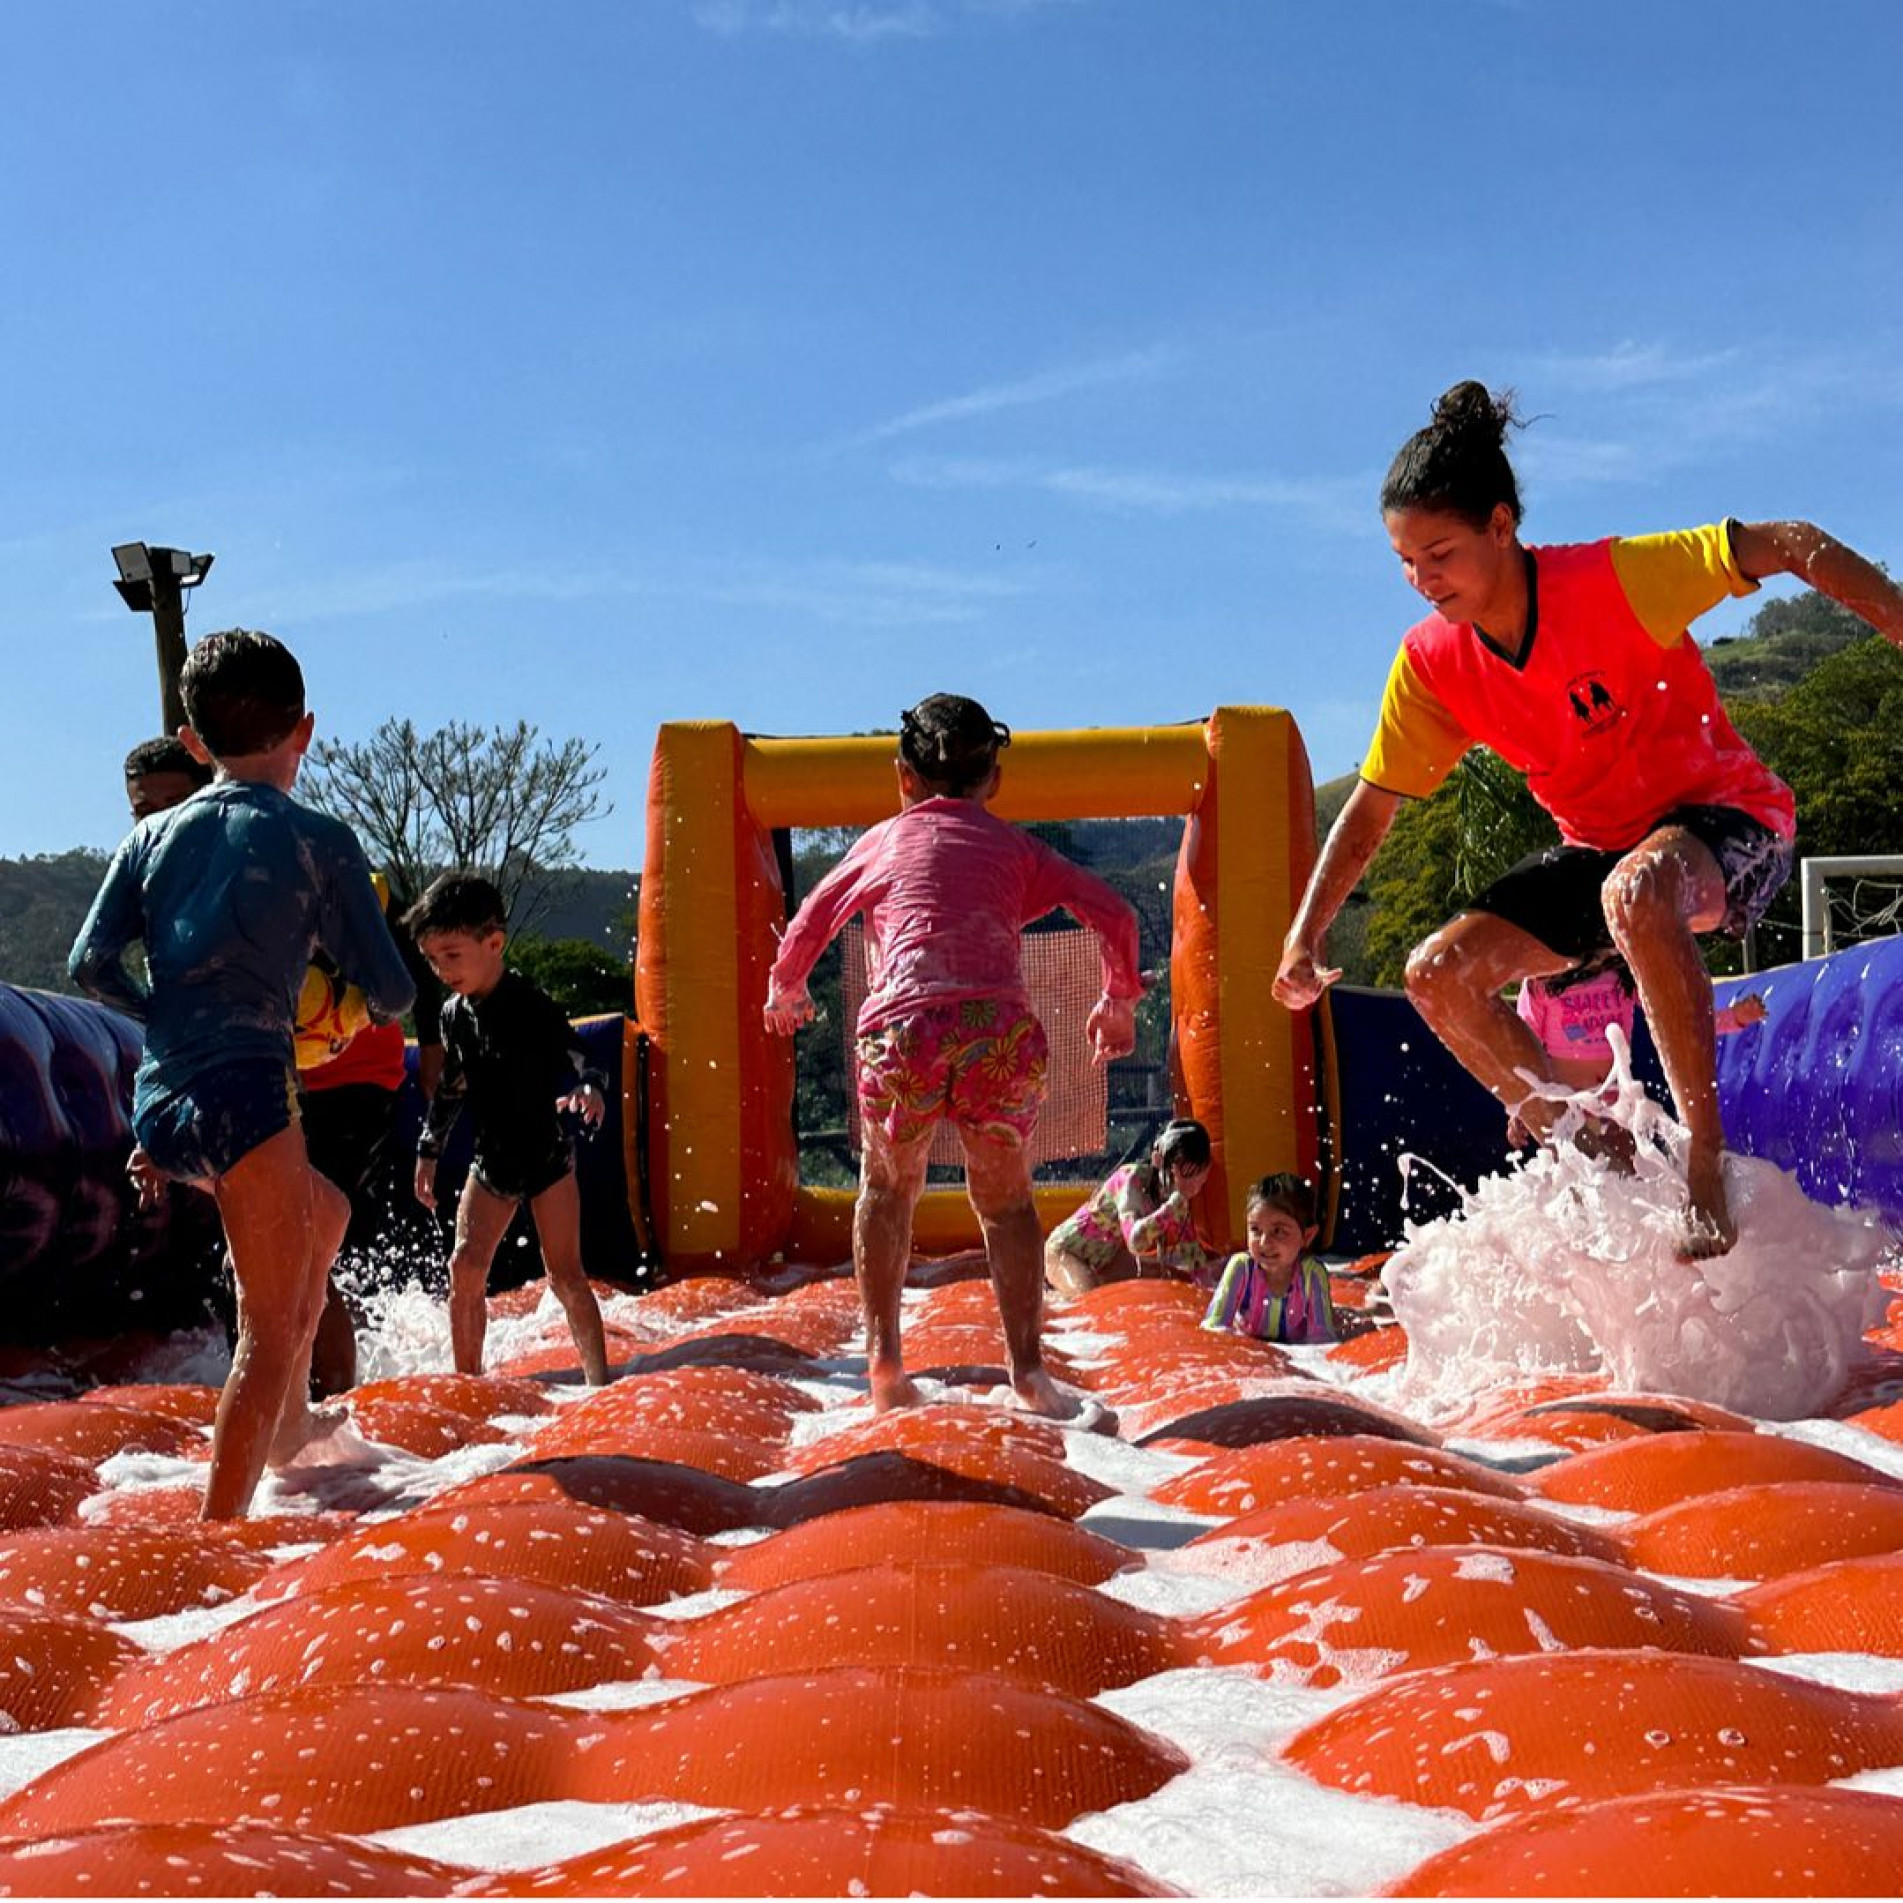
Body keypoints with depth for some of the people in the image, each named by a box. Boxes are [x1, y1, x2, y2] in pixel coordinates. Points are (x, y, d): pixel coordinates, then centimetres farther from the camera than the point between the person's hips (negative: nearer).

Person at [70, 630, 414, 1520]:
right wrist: (363, 1005, 22)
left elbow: (91, 961, 3)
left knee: (325, 1212, 31)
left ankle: (290, 1423, 34)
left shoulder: (153, 835, 13)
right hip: (243, 1088, -6)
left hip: (157, 1108, 6)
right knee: (269, 1330, 0)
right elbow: (389, 992, 0)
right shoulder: (315, 838, 0)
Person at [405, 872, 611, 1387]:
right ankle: (467, 1378, 9)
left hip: (546, 1152, -5)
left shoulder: (530, 1005, -18)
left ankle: (598, 1379, 4)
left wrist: (589, 1087, -49)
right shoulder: (454, 1012, 1)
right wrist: (428, 1151, 19)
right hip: (492, 1157, 6)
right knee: (464, 1266, -2)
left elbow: (575, 1055, -26)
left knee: (564, 1273, -5)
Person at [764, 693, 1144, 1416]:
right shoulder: (1015, 847, 21)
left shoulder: (883, 841, 23)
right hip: (1000, 1031, 0)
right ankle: (1026, 1366, 8)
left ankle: (883, 1353, 16)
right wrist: (1118, 1002, 28)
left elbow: (807, 927, 33)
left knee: (887, 1186, 23)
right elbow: (1114, 916, 12)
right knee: (1005, 1199, 17)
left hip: (904, 1028, 0)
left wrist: (786, 992, 52)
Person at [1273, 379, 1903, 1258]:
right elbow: (1372, 805, 1)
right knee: (1438, 973, -11)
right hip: (1600, 848, 6)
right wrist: (1305, 935, -7)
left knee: (1636, 891, -41)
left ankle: (1706, 1159, -28)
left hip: (1722, 813, -6)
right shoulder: (1431, 662, -8)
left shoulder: (1612, 579, -23)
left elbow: (1790, 546, -20)